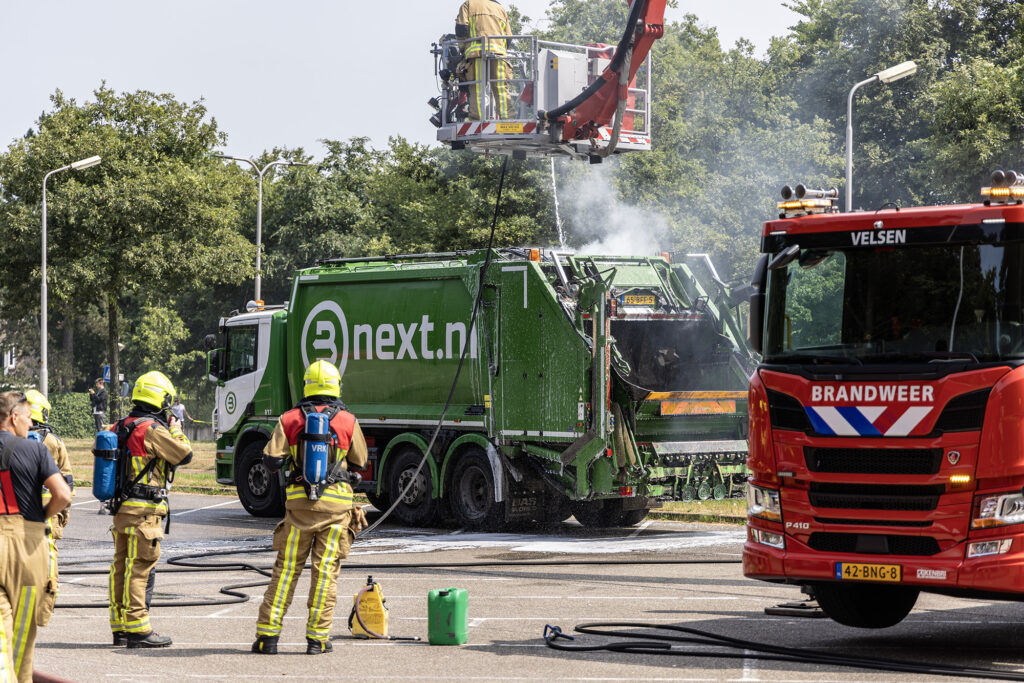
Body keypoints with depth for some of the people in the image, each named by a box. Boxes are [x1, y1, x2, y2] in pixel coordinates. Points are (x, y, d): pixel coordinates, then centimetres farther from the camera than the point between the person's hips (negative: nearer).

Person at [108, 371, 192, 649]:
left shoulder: (120, 427, 11)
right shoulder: (153, 430, -14)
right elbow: (184, 455, -13)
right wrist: (176, 431, 6)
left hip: (121, 508, 9)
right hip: (144, 511, -9)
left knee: (121, 565, 12)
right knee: (140, 568, -7)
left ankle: (120, 627, 18)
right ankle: (137, 629, -6)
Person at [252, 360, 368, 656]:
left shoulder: (290, 419, 0)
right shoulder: (348, 421, -1)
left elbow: (271, 461, -3)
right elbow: (360, 461, 11)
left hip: (298, 501, 1)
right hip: (336, 503, -1)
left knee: (286, 570, 7)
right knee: (326, 570, 4)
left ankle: (268, 634, 6)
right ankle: (317, 637, 3)